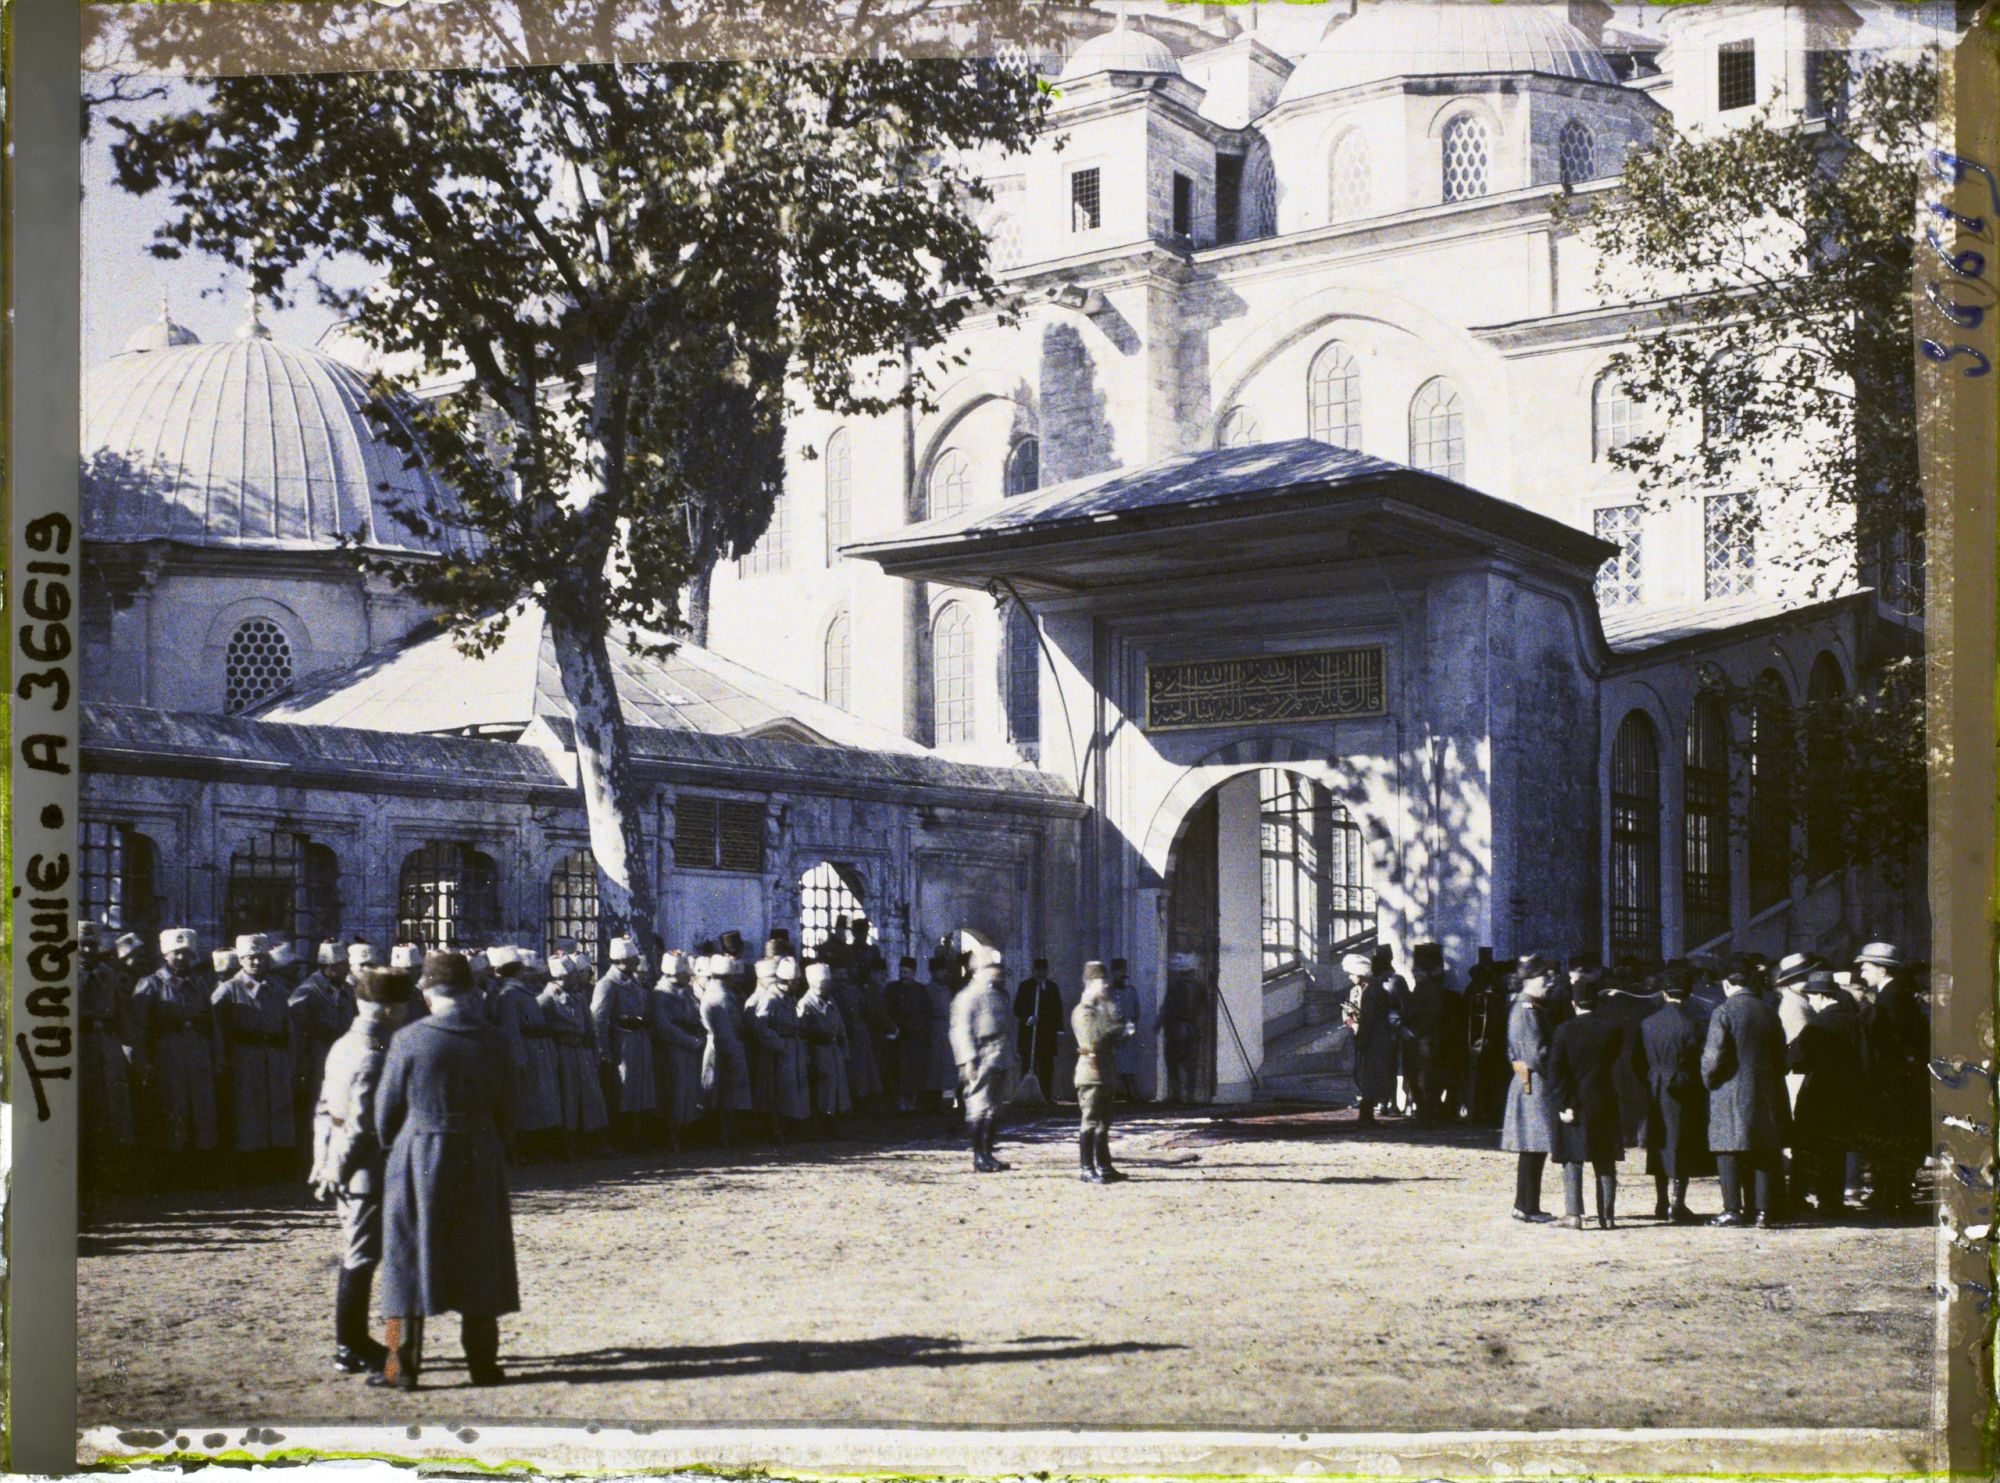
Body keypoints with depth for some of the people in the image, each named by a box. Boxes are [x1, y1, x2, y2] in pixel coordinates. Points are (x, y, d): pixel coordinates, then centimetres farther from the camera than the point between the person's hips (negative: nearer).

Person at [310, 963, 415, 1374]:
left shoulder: (342, 1046, 10)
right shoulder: (373, 1057, -20)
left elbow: (324, 1110, 14)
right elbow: (360, 1125, -22)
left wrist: (323, 1165, 16)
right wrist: (335, 1171, -13)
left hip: (346, 1173, 9)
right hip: (369, 1172, -9)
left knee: (356, 1258, 18)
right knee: (360, 1260, -1)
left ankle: (354, 1342, 27)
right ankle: (350, 1351, 6)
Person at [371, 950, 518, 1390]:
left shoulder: (409, 1040, -10)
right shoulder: (492, 1042, -2)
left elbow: (387, 1108, -2)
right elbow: (505, 1109, 5)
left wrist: (390, 1147, 15)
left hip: (418, 1160, -3)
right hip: (480, 1162, 3)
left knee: (409, 1256, 5)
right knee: (479, 1261, 11)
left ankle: (403, 1365, 7)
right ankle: (483, 1362, 14)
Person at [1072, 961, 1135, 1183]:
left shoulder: (1103, 1008, 18)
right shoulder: (1083, 1011, -11)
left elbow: (1117, 1036, 20)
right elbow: (1095, 1040, -23)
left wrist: (1126, 1032, -3)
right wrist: (1122, 1030, -13)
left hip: (1105, 1073, 9)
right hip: (1092, 1071, -9)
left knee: (1104, 1122, 13)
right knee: (1091, 1122, -8)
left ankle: (1103, 1166, 20)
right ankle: (1086, 1169, -6)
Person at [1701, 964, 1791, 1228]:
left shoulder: (1723, 1013, -11)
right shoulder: (1769, 1013, 6)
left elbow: (1714, 1057, -13)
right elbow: (1781, 1058, 10)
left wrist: (1708, 1079, 3)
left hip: (1731, 1096, -5)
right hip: (1766, 1095, 5)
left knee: (1730, 1153, 0)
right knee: (1765, 1154, 7)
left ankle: (1732, 1210, -3)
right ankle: (1764, 1210, 7)